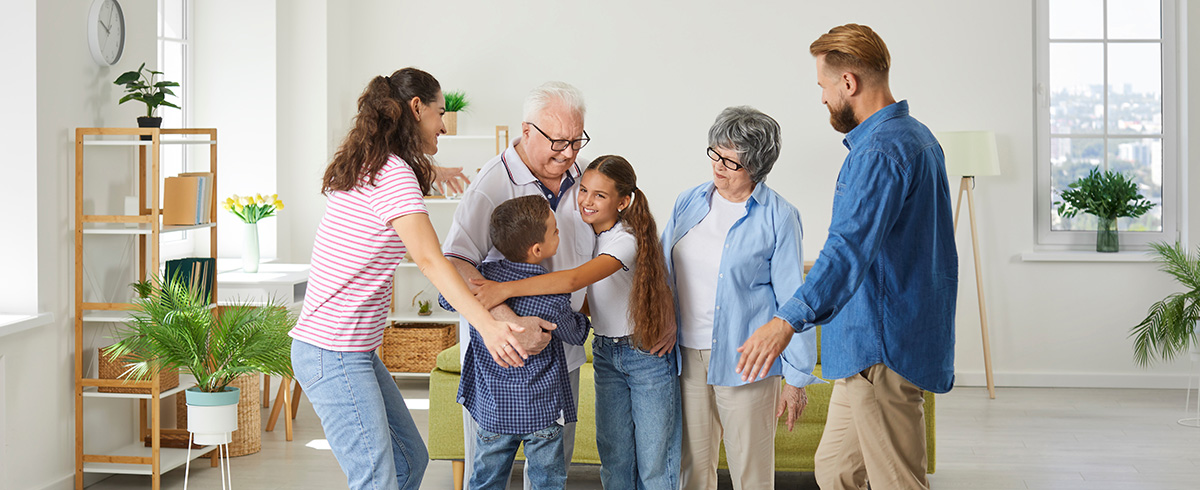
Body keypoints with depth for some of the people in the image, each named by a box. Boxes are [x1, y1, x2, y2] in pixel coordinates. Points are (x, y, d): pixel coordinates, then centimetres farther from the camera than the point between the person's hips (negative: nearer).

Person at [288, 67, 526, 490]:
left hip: (355, 351, 11)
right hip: (333, 355, -11)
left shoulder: (363, 167, 14)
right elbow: (429, 260, -29)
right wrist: (487, 325, -37)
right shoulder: (393, 174, -16)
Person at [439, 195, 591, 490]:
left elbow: (447, 301, 9)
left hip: (492, 405, 3)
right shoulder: (554, 299, -21)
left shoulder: (481, 276, -12)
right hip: (541, 409, -3)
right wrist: (581, 317, 20)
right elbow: (576, 335, -1)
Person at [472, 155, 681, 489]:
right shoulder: (585, 233, 0)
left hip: (647, 352, -7)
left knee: (653, 459, 1)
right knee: (613, 454, 9)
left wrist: (505, 289, -47)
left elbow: (574, 280, -40)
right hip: (605, 351, 7)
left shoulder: (626, 240, -24)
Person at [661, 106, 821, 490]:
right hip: (687, 355, 5)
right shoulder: (689, 202, 8)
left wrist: (797, 377, -7)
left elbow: (792, 300, -6)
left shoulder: (778, 217, -7)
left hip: (743, 358, -4)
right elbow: (663, 272, 18)